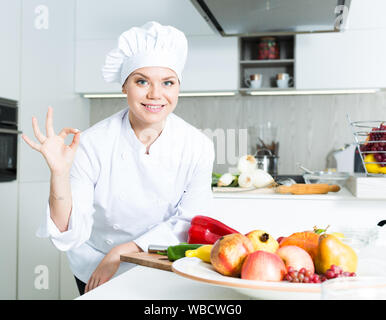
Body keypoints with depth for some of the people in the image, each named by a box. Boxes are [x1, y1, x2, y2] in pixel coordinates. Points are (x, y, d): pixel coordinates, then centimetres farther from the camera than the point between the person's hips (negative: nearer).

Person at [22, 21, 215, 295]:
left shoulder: (198, 147, -17)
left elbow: (189, 222, -9)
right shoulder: (92, 144, -21)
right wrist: (59, 174, -37)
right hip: (95, 273, 0)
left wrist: (122, 251, -18)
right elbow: (70, 234, -21)